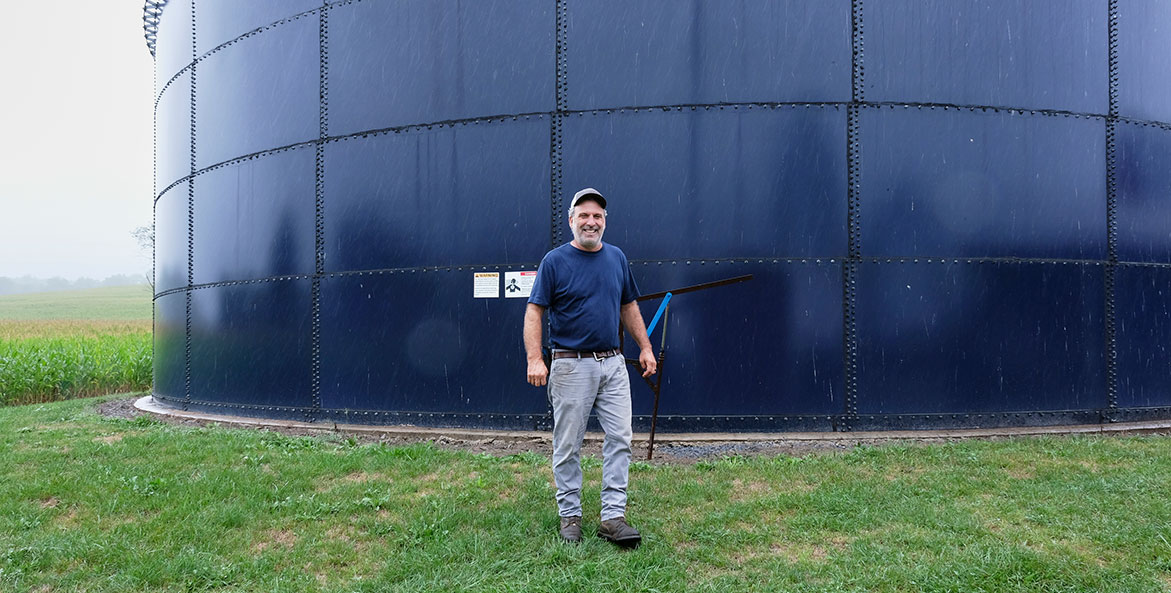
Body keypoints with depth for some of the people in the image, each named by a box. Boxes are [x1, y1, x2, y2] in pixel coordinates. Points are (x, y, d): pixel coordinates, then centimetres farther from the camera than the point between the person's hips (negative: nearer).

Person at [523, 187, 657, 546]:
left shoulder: (617, 258, 10)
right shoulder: (555, 261, -4)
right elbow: (534, 311, -8)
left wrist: (645, 347, 13)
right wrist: (534, 358, -19)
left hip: (613, 363, 4)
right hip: (571, 365, -4)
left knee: (620, 438, 0)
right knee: (568, 445, 4)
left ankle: (613, 516, 6)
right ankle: (570, 515, 17)